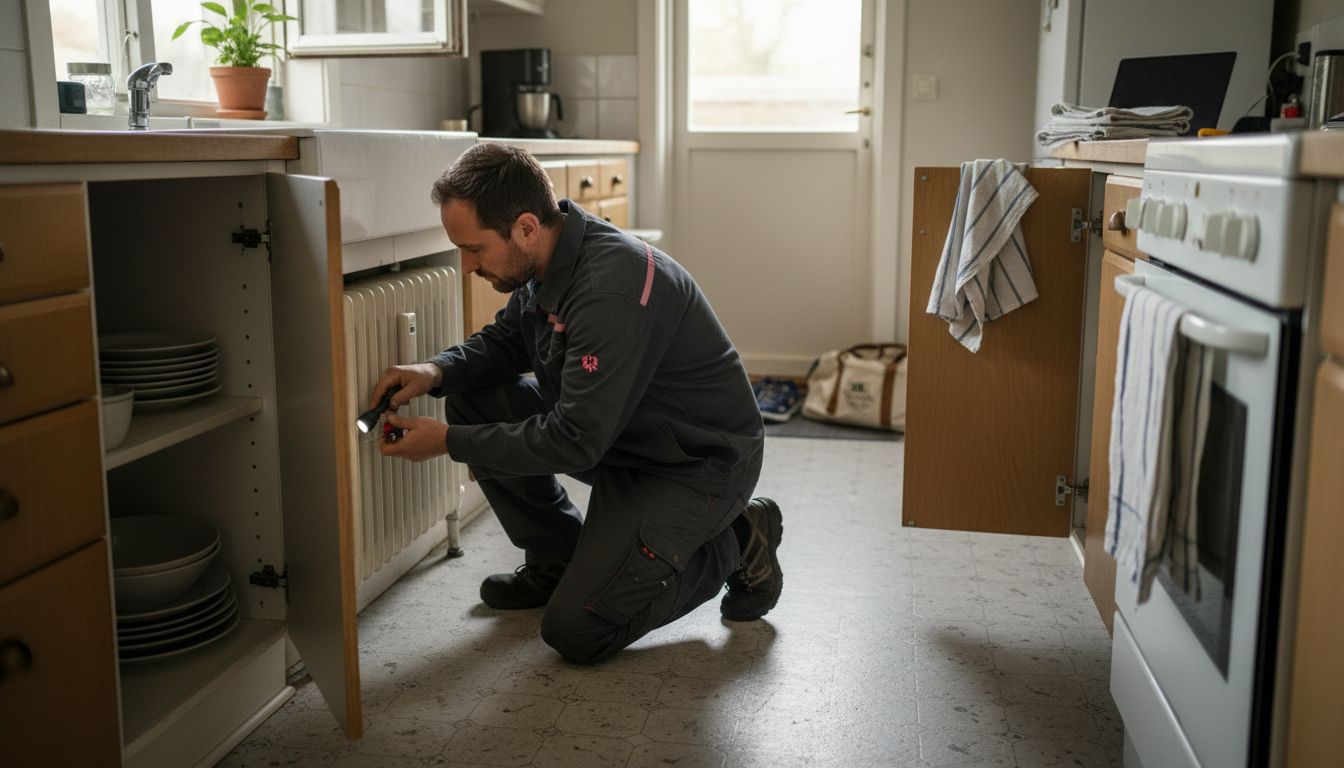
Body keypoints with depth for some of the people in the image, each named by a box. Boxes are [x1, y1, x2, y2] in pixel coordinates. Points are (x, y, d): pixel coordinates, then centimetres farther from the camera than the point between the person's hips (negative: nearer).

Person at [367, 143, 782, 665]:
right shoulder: (547, 259, -4)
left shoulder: (611, 291, -32)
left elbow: (576, 442, -30)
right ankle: (557, 562, 13)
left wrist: (449, 442, -22)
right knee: (474, 401, 0)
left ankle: (735, 544, 4)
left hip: (702, 461, -9)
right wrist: (439, 370, -7)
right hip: (619, 433, 9)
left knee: (576, 631, -13)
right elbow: (505, 339, 14)